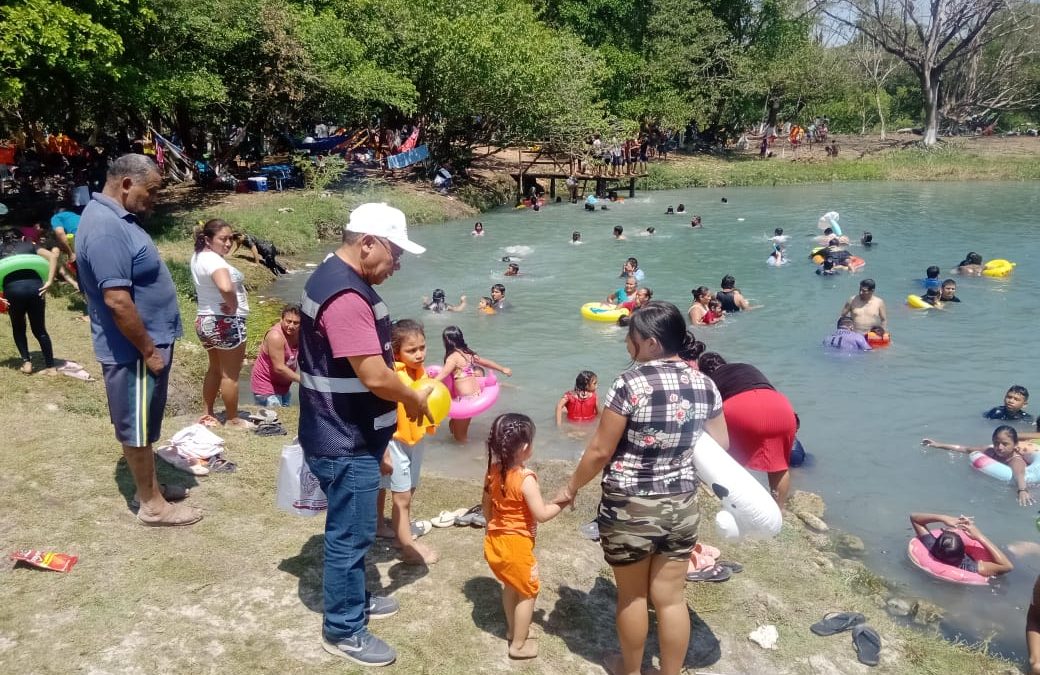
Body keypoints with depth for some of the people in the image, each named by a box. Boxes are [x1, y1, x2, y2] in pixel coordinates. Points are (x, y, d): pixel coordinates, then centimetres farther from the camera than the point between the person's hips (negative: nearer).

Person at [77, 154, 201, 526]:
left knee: (143, 423, 20)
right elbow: (117, 300, -29)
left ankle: (149, 485, 34)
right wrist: (149, 350, -21)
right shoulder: (106, 227, -25)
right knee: (137, 426, 3)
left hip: (144, 343, 10)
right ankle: (152, 504, 15)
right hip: (133, 350, -10)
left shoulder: (115, 217, 9)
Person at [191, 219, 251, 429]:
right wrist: (233, 306, -24)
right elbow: (226, 287, -42)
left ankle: (207, 415, 29)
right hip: (226, 323, -9)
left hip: (205, 320, 9)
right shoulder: (214, 261, -23)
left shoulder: (198, 257, 6)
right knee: (230, 374, 4)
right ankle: (232, 420, 15)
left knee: (215, 369, 22)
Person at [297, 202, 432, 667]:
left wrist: (403, 393, 13)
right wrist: (415, 399, -11)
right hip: (345, 441, -10)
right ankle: (343, 630, 21)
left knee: (351, 529, 24)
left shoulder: (334, 276, 8)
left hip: (344, 432, 11)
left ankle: (352, 598, 42)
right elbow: (374, 376, -29)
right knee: (350, 533, 5)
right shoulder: (346, 296, -27)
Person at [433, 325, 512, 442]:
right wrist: (503, 369, 39)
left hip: (466, 398, -8)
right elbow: (486, 362, 25)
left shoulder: (453, 357, -12)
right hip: (477, 393, 8)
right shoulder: (468, 353, 11)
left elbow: (443, 375, -25)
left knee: (460, 437, 3)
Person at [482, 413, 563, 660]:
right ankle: (519, 644, 21)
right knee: (528, 592, 12)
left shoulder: (493, 471, -2)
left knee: (511, 585, 27)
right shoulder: (525, 478, -25)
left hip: (495, 540, 7)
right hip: (515, 544, -7)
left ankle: (513, 629, 43)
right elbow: (542, 515, -23)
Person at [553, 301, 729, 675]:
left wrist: (571, 487, 2)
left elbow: (600, 451, -14)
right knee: (671, 596, 16)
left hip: (630, 508, -4)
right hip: (682, 505, 4)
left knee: (632, 595, 16)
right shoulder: (705, 385, -2)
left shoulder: (631, 383, -19)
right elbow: (720, 445, 10)